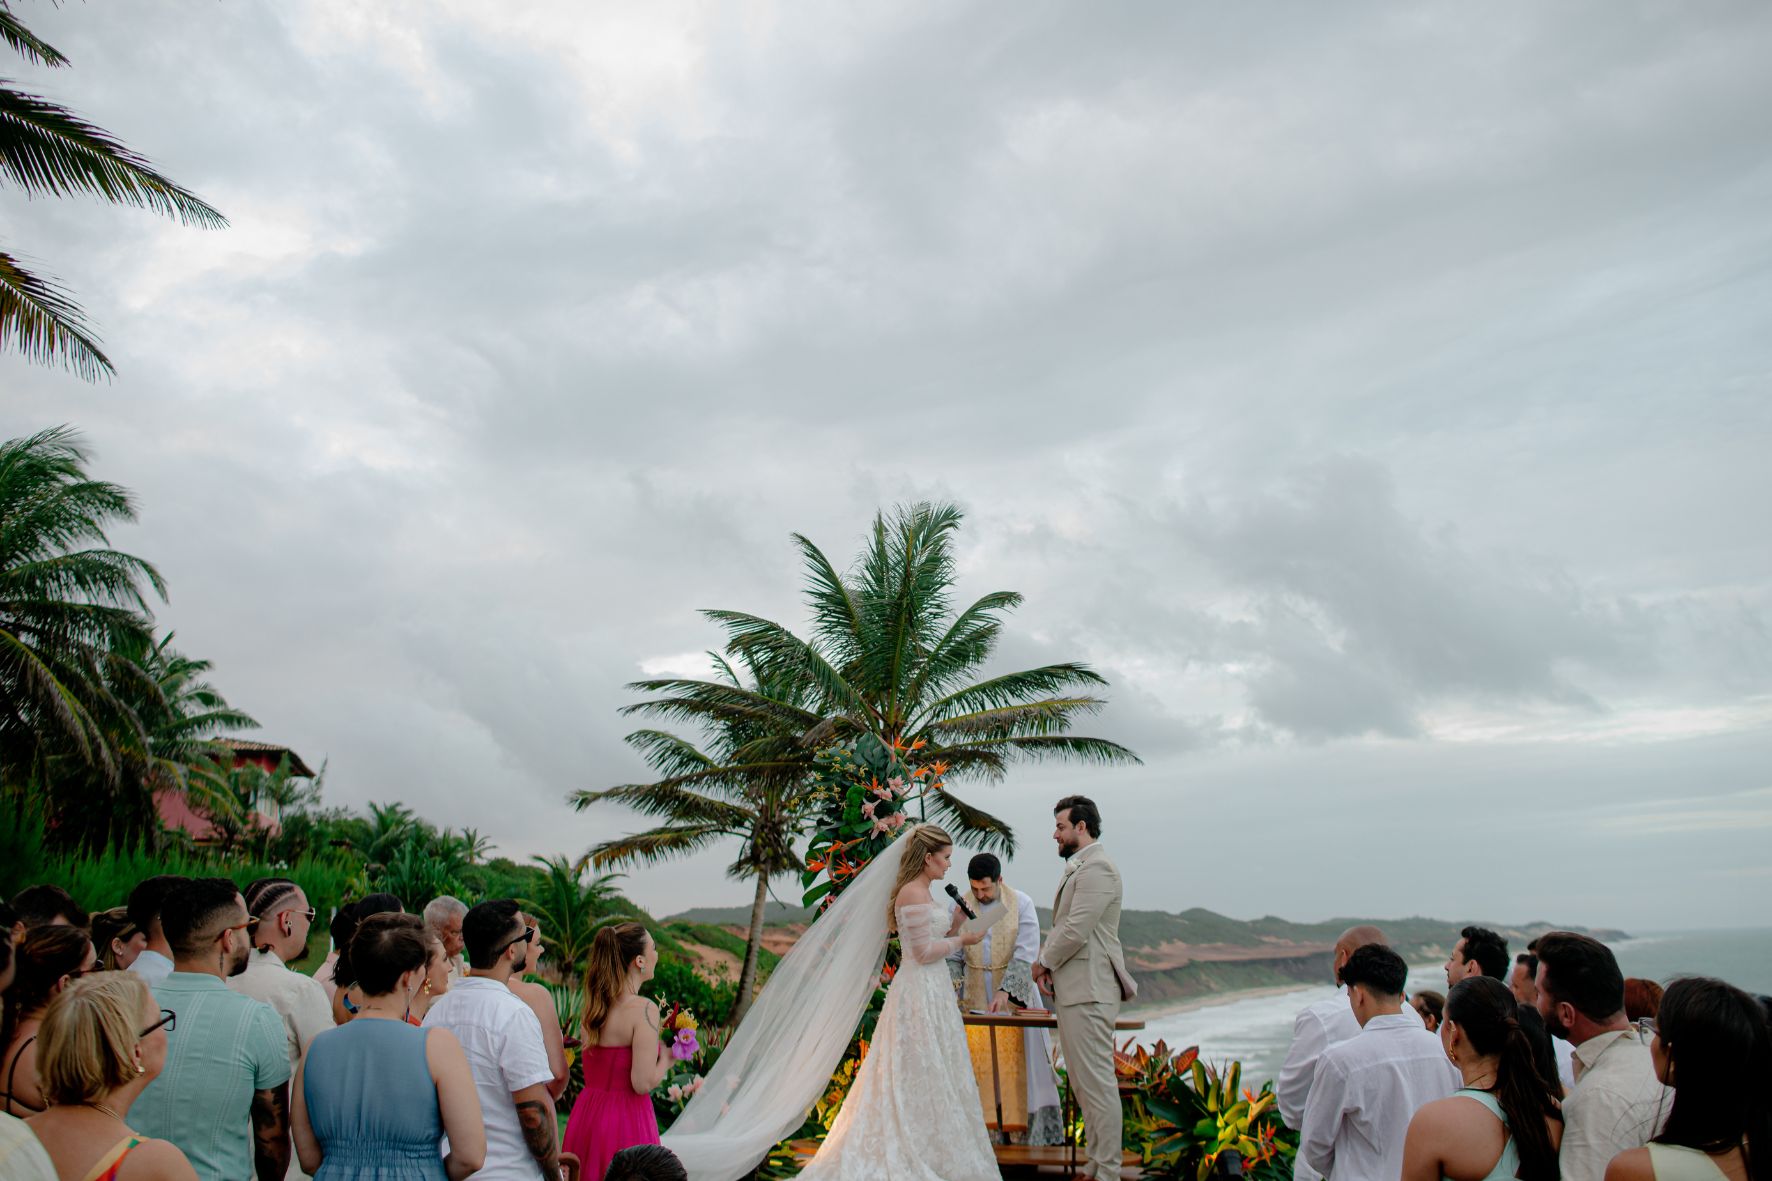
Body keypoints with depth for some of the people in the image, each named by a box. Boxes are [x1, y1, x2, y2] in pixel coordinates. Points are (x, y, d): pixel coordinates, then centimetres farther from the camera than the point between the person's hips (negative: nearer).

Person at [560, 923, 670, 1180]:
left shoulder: (591, 1007, 6)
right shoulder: (644, 1009, -17)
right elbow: (643, 1083, -19)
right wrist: (665, 1059, -1)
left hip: (587, 1112, 7)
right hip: (626, 1120, -7)